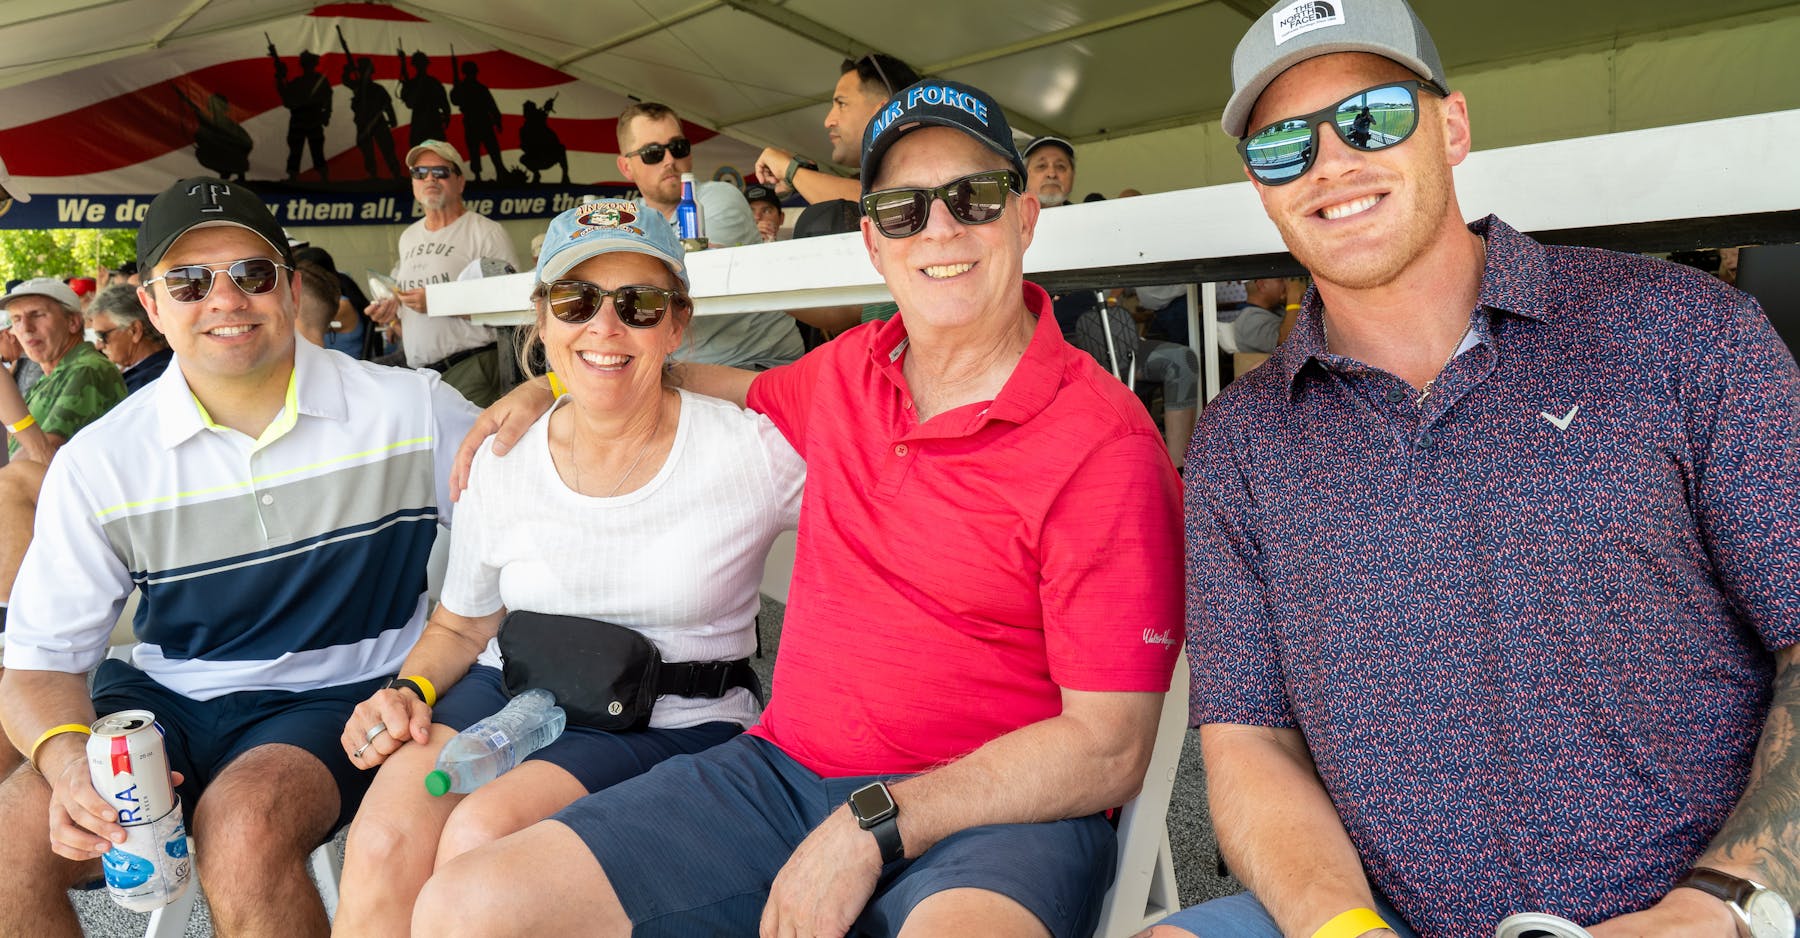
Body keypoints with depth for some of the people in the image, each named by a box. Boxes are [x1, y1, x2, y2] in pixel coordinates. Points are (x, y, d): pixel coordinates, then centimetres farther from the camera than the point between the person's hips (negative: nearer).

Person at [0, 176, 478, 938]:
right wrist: (67, 757, -23)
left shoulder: (412, 409, -6)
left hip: (337, 699, -2)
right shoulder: (99, 463, -1)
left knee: (242, 826, -33)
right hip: (165, 700, 3)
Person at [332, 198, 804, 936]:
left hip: (671, 728, -3)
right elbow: (460, 626, 16)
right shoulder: (500, 466, 3)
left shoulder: (754, 452, -9)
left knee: (481, 837, -28)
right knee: (382, 840, -25)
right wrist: (409, 692, -3)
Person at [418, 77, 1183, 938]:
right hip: (788, 767, 6)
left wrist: (872, 828, -16)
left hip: (997, 806, -5)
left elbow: (1109, 747, -12)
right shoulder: (850, 370, 10)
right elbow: (747, 391, 35)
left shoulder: (1102, 441, -9)